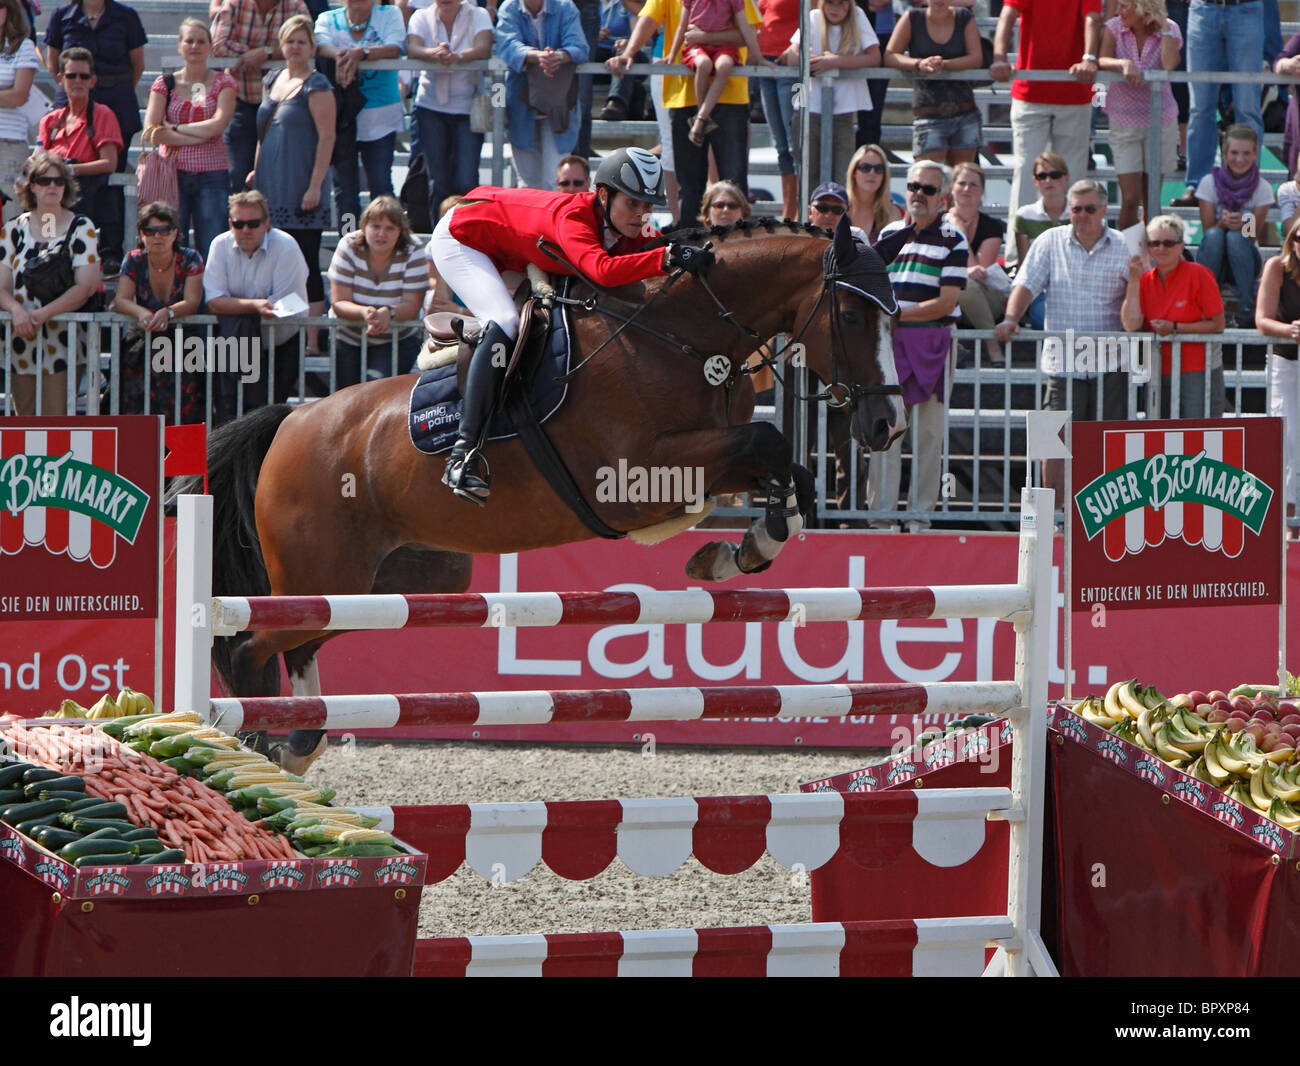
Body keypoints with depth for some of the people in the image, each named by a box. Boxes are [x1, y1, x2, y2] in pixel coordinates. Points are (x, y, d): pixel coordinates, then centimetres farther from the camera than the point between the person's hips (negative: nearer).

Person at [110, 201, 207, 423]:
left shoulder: (190, 260, 0)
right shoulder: (133, 261, 4)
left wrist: (168, 313, -34)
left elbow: (192, 302, -12)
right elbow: (120, 301, -8)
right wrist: (141, 313, -31)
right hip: (143, 339, 1)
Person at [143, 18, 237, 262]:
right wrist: (197, 137, -11)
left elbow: (218, 124, -9)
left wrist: (175, 128, -6)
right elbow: (152, 130, -5)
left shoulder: (223, 83, 7)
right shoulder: (165, 84, 8)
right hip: (173, 174, 1)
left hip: (212, 176, -1)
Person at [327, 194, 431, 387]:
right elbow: (339, 303, -16)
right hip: (348, 338, 2)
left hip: (398, 339, -2)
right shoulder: (348, 248, -11)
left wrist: (389, 313, -41)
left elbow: (411, 306, -18)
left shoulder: (413, 254, -13)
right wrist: (364, 313, -38)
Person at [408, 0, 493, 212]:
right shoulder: (422, 17, 4)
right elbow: (412, 48, -13)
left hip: (467, 106, -1)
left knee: (466, 182, -10)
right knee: (439, 182, 0)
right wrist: (434, 54, -36)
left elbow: (484, 48, -16)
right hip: (430, 107, 1)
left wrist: (457, 57, -38)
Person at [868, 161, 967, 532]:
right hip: (889, 343, 3)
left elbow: (947, 302, -9)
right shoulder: (890, 234, 14)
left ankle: (922, 514, 3)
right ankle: (881, 512, 0)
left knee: (928, 433, -1)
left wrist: (898, 313, -14)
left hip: (931, 344, -3)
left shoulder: (953, 240, -1)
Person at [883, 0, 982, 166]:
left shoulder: (964, 18, 5)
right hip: (928, 114, -2)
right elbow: (889, 56, -2)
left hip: (965, 114, 2)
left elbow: (977, 59, -3)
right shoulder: (913, 19, 2)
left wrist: (944, 64, -18)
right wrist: (919, 64, -21)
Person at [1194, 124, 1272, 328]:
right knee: (1215, 235, -32)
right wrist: (1223, 223, -29)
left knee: (1236, 237, -32)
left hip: (1245, 263, 0)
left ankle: (1248, 307, -30)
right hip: (1213, 262, 0)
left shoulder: (1262, 188, -5)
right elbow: (1207, 232, -6)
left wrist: (1242, 225, -29)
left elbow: (1253, 236, -7)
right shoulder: (1210, 182, -5)